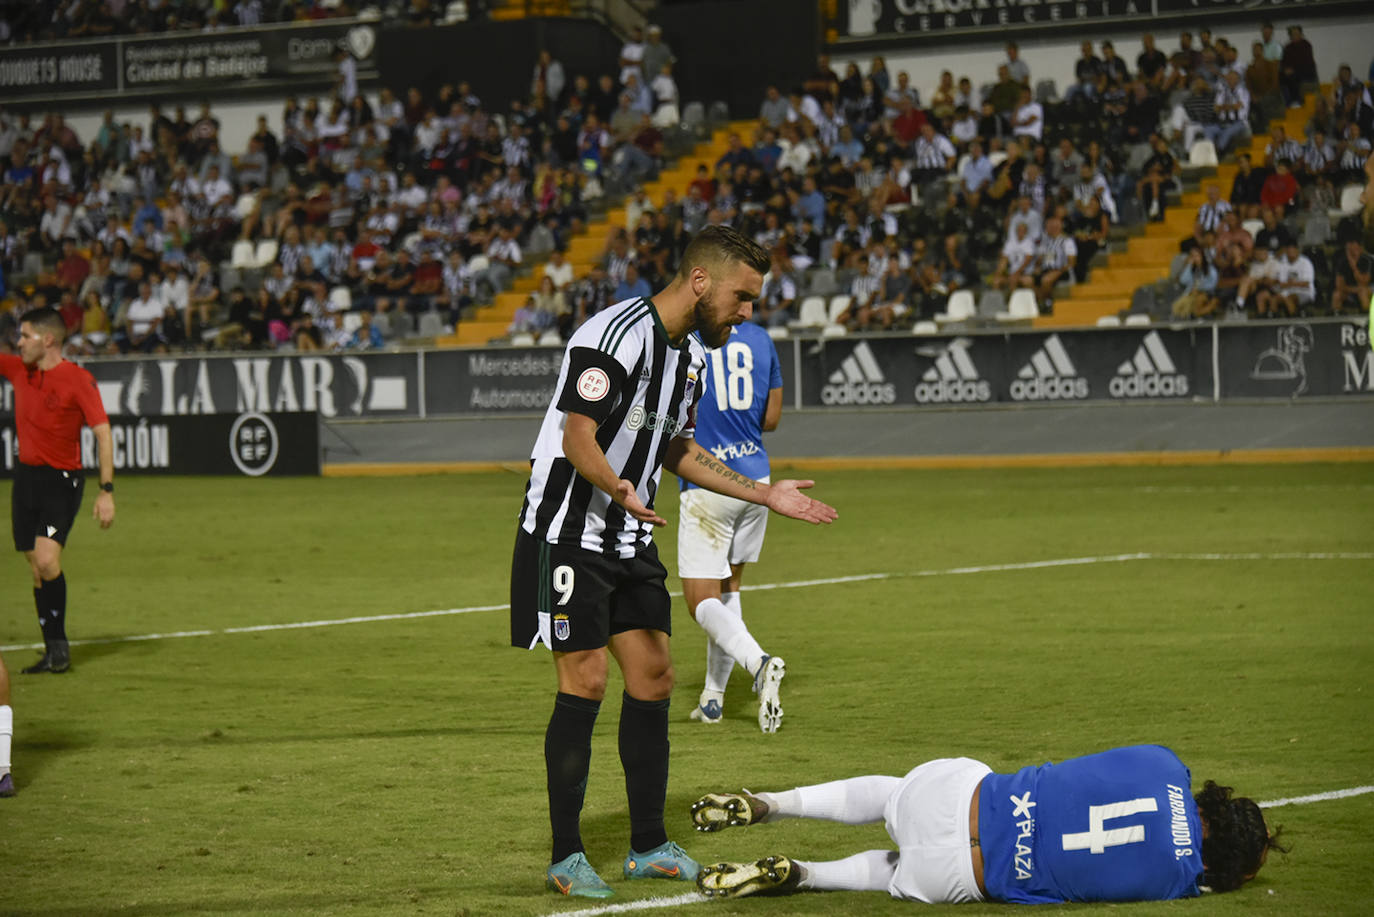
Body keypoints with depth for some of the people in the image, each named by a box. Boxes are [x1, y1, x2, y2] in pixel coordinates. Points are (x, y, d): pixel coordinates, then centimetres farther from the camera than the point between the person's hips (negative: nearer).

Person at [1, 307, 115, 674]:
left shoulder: (78, 380, -11)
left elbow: (102, 433, -11)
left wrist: (107, 491, -16)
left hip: (62, 481, -6)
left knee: (46, 558, -20)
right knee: (37, 567, 5)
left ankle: (59, 645, -7)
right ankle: (53, 651, 12)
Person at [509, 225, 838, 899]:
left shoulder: (693, 352, 9)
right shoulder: (614, 335, -20)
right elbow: (578, 439, -24)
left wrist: (765, 495, 19)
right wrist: (623, 492, -42)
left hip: (630, 539, 9)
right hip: (568, 533, -9)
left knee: (653, 678, 5)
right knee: (585, 683, -10)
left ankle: (648, 846, 13)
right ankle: (566, 857, -3)